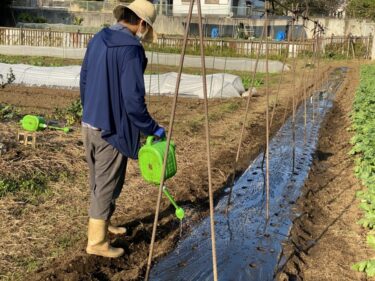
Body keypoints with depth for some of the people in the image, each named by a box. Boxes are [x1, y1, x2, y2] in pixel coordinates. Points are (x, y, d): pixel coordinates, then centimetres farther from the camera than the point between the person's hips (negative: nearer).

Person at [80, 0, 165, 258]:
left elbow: (84, 81, 14)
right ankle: (97, 242, 16)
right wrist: (153, 128, -11)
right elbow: (133, 100, -23)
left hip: (90, 124, 8)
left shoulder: (98, 40, 6)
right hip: (112, 129, -8)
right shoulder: (131, 48, -19)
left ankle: (102, 225, 39)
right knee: (107, 185, 5)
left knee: (98, 181, 22)